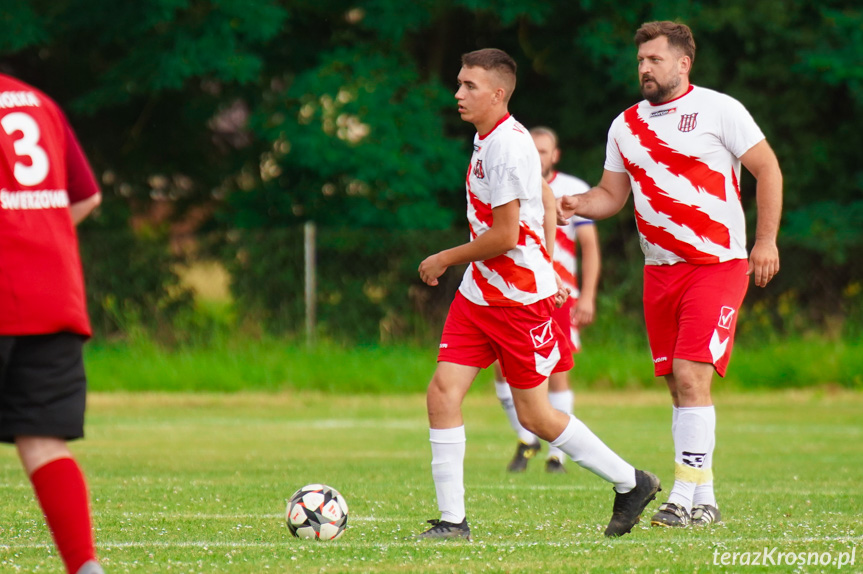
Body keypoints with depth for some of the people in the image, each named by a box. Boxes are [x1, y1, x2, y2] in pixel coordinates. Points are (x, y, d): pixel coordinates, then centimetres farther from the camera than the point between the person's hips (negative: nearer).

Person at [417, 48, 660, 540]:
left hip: (521, 298, -9)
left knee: (535, 415, 1)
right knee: (442, 393, -4)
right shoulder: (487, 138, 11)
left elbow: (504, 235, -21)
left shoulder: (508, 146, -19)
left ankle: (630, 483, 19)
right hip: (479, 293, 9)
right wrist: (546, 265, 22)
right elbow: (547, 203, 22)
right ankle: (452, 519, -2)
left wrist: (445, 259, -9)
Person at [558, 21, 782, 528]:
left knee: (691, 376, -17)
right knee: (678, 384, 6)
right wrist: (578, 205, -4)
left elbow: (767, 169, -2)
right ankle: (705, 501, 11)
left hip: (718, 264, -6)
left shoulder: (719, 110, -5)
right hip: (660, 271, 6)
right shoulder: (626, 125, 12)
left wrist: (766, 240, -7)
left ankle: (684, 496, -17)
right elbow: (612, 194, 17)